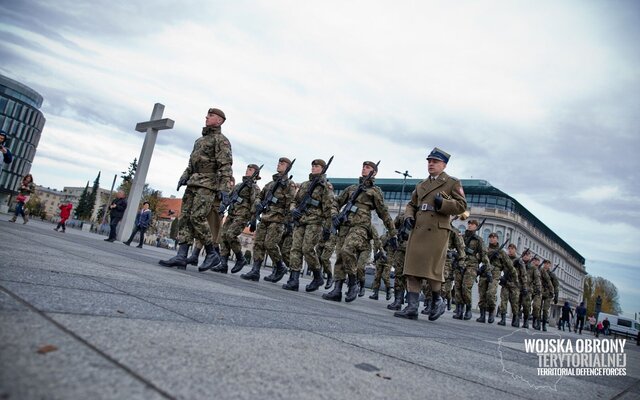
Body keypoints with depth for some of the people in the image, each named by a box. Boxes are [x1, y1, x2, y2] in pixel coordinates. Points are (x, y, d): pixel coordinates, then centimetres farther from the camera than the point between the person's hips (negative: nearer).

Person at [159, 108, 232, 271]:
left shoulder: (221, 140, -3)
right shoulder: (200, 140, 25)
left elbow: (226, 166, -13)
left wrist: (224, 188, -23)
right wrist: (184, 176, 11)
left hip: (208, 184, -8)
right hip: (193, 183, 8)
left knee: (197, 217, -17)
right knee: (185, 217, -1)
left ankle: (212, 254, -5)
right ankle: (181, 257, -4)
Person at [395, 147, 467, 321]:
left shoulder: (453, 183, 6)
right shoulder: (421, 185, 21)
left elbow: (461, 205, -1)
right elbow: (411, 205, 24)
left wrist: (442, 203, -15)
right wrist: (408, 217, 4)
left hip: (437, 231, -5)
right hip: (417, 230, 5)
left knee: (432, 268, -5)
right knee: (413, 268, -1)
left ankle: (437, 301, 20)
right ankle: (412, 308, 2)